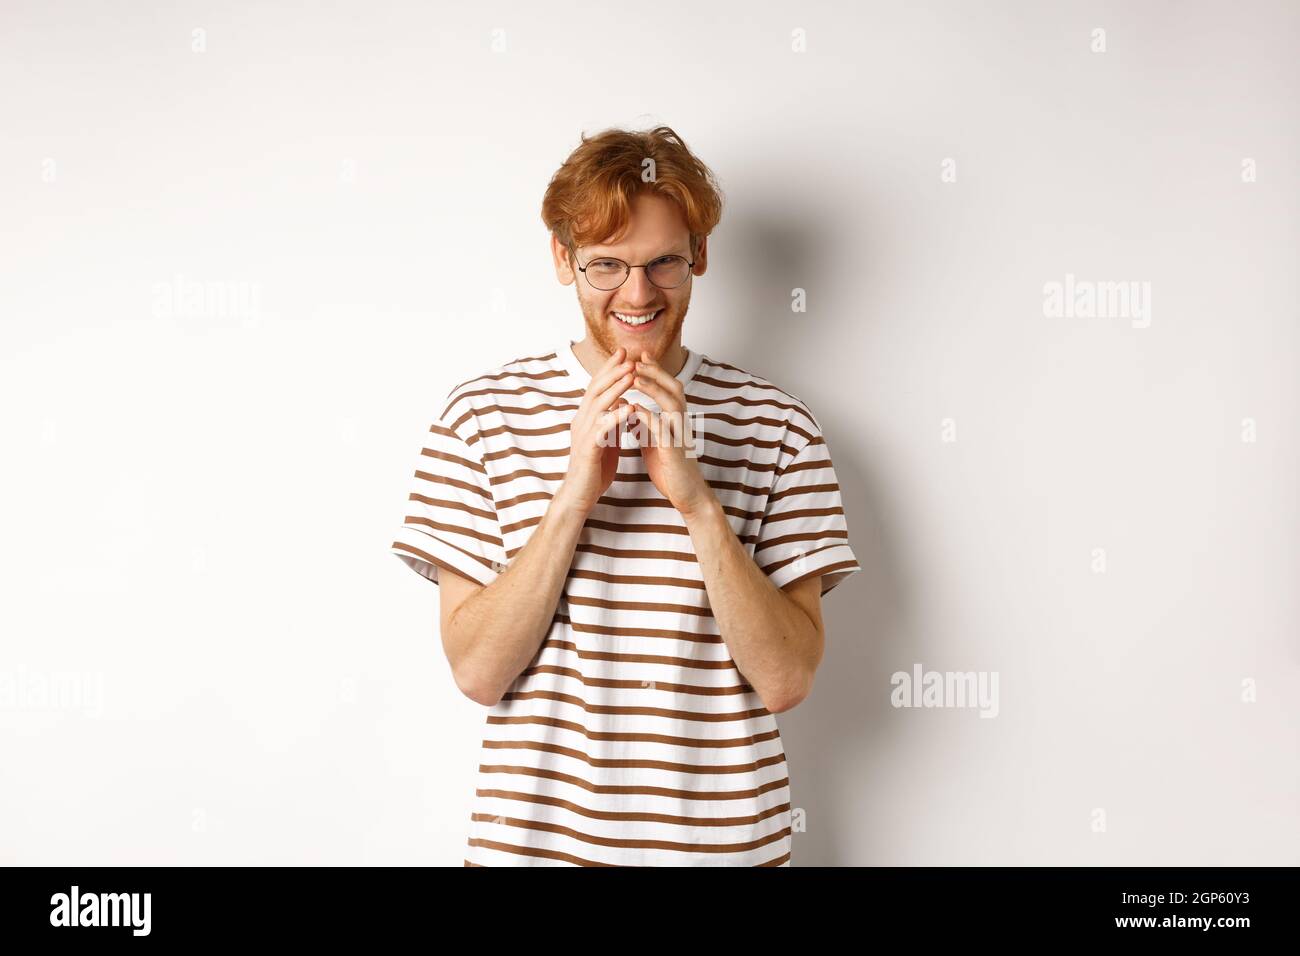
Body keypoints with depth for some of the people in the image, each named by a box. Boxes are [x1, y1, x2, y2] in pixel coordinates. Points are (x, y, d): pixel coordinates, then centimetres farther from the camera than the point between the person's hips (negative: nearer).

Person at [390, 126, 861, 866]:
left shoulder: (776, 427, -4)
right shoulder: (484, 412, -4)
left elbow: (786, 679, -11)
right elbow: (477, 672, -9)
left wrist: (698, 501, -22)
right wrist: (573, 497, -20)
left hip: (725, 839, 1)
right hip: (532, 835, 0)